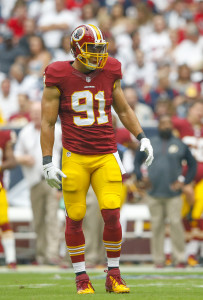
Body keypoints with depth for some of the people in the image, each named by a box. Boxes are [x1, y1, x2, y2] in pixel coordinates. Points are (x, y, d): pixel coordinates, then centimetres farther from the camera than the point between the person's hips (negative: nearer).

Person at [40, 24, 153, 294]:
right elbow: (47, 123, -2)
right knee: (75, 218, 1)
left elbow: (123, 110, 19)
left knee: (112, 215, -7)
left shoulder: (109, 73, 5)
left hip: (106, 155, 2)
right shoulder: (59, 78, -6)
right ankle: (81, 277, 15)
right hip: (75, 157, -2)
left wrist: (142, 138, 9)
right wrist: (47, 162, -7)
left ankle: (114, 275, 6)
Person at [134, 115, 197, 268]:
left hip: (173, 193, -2)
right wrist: (140, 178, 5)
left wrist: (184, 181, 1)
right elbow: (137, 161, 19)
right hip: (154, 194, 2)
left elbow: (192, 164, 12)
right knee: (157, 225, 2)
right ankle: (158, 259, 7)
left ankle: (180, 258, -3)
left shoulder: (180, 145, 7)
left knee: (176, 223, -9)